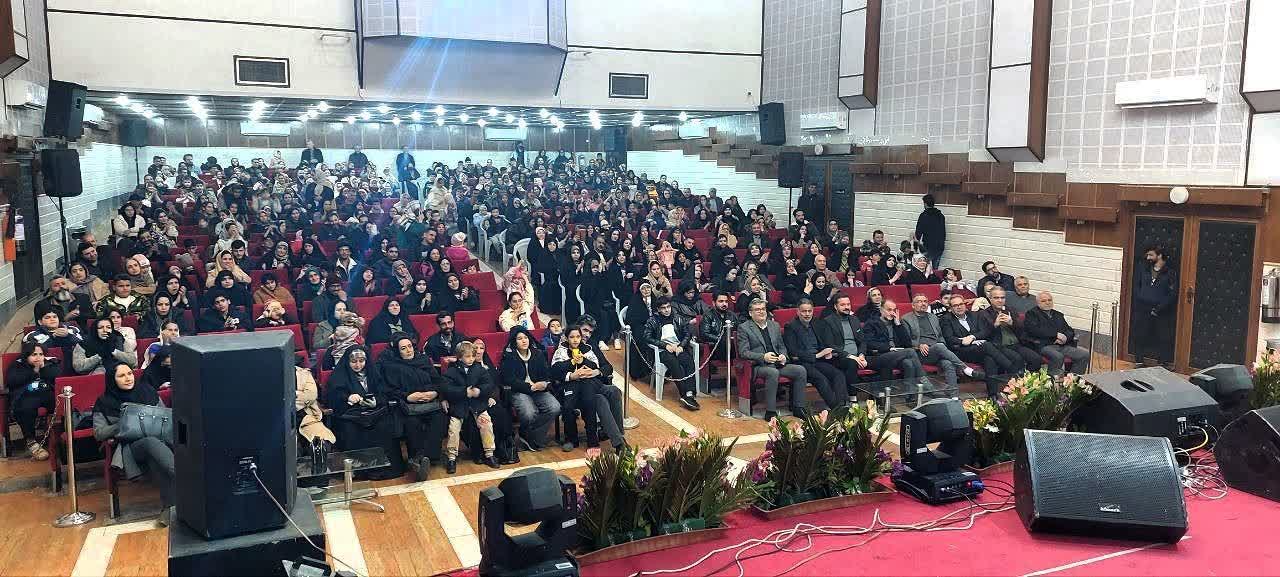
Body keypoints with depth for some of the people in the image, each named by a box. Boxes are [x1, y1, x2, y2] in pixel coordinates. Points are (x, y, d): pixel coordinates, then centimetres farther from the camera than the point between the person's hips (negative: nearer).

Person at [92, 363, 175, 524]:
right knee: (152, 443, -39)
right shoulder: (105, 402, 17)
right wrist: (122, 425, -5)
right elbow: (98, 433, 10)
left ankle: (169, 506, -46)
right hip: (131, 445, -2)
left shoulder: (146, 389, 23)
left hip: (160, 436, 2)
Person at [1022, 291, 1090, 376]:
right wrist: (1056, 334, -11)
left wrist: (1065, 338, -3)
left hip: (1063, 346, 6)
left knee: (1085, 355, -15)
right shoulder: (1032, 314, 9)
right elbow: (1035, 330, -8)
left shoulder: (1058, 315, 29)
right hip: (1044, 346, -6)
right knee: (1058, 357, -37)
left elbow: (1070, 331, 22)